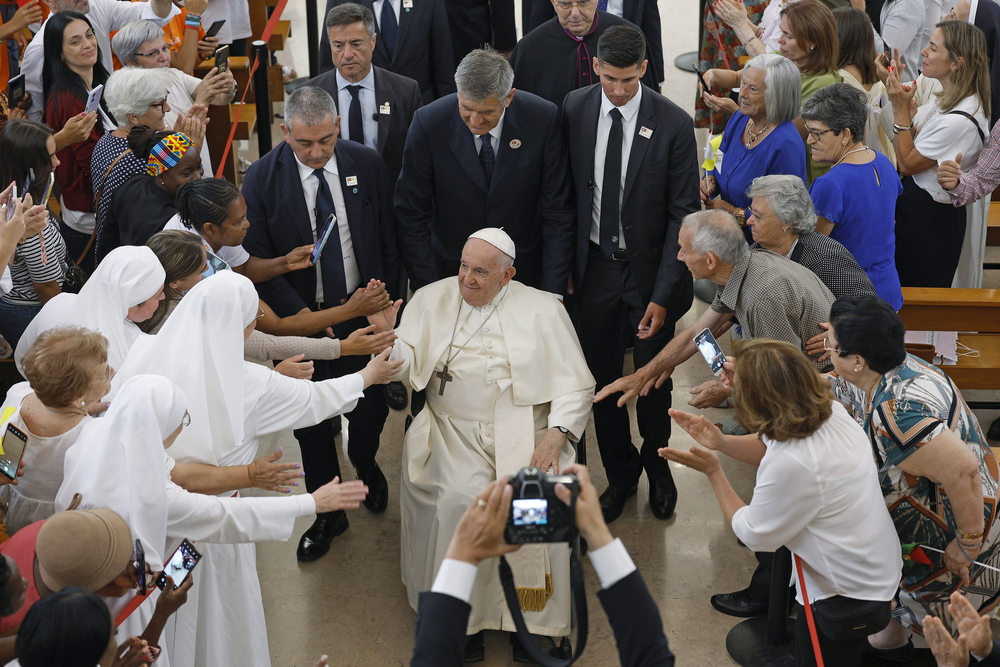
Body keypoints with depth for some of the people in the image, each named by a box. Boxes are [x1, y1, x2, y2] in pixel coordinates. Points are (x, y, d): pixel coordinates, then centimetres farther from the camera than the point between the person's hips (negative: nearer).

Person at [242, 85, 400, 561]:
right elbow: (258, 261, -11)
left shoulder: (366, 163, -7)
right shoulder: (262, 178, -14)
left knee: (372, 404, 17)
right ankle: (326, 512, 31)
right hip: (304, 317, -2)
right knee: (311, 420, 12)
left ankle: (365, 465, 51)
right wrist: (300, 314, -17)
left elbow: (388, 237, 2)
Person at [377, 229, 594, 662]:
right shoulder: (433, 299, 9)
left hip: (524, 428, 0)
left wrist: (556, 435, -12)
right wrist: (386, 333, -18)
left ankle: (534, 618, -11)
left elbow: (575, 384, 3)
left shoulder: (542, 309, 5)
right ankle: (465, 617, -11)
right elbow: (408, 366, 2)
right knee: (462, 498, -28)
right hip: (455, 429, 1)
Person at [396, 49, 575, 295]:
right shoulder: (428, 124, -18)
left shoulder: (543, 119, -17)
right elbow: (412, 217, -11)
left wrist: (553, 293, -13)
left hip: (525, 272, 0)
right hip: (451, 272, 0)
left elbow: (557, 212, -11)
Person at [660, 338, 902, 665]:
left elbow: (752, 536, -18)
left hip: (849, 598, -7)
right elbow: (772, 445, 8)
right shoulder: (830, 411, -13)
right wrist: (721, 442, -7)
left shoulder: (792, 465, -36)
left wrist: (712, 471, -10)